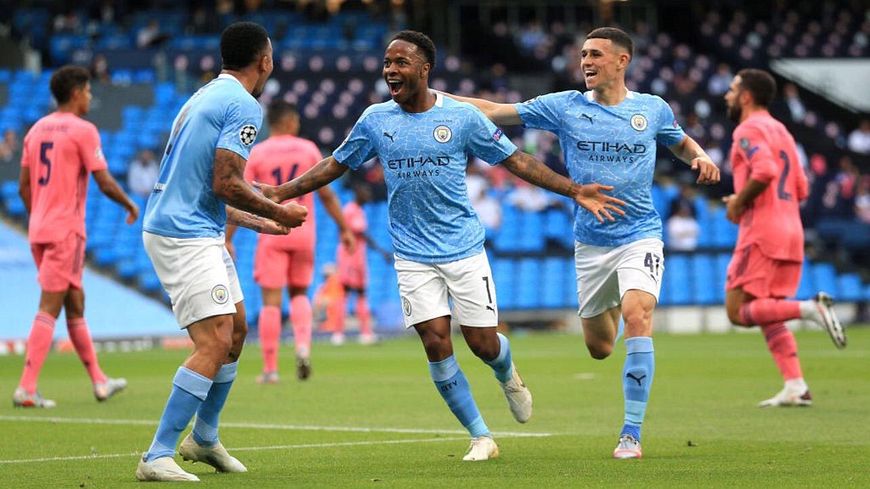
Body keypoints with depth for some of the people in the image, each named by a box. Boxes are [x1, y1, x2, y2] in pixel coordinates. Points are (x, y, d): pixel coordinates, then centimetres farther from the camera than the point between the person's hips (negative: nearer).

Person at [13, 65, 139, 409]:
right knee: (49, 307, -8)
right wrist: (131, 206, 5)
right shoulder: (83, 130, -10)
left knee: (75, 301, 16)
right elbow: (105, 183, -12)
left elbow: (24, 187, 14)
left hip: (39, 229, 8)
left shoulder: (36, 129, 13)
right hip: (66, 230, -8)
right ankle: (26, 388, -13)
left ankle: (99, 381, 24)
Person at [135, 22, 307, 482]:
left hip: (194, 231, 10)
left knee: (236, 330, 19)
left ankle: (204, 438, 32)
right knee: (215, 343, -14)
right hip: (186, 237, -10)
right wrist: (279, 212, -6)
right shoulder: (244, 106, -12)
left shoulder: (207, 96, 18)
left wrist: (256, 221, 31)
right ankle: (157, 457, -17)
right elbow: (226, 184, -20)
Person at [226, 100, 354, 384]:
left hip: (272, 233, -2)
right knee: (299, 293, 18)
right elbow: (326, 194, 2)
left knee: (271, 300, -1)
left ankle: (270, 369, -2)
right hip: (303, 232, 2)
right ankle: (303, 345, -7)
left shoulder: (256, 154, -1)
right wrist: (344, 228, 9)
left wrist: (227, 239, 0)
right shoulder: (309, 150, 2)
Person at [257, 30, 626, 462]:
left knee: (482, 342, 0)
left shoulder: (463, 117, -6)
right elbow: (335, 165, 12)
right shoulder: (375, 120, 0)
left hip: (464, 248, -1)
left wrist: (575, 191, -7)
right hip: (414, 256, 2)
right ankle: (481, 438, 3)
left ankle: (509, 378, 38)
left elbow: (516, 160, -1)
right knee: (436, 341, -9)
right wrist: (279, 194, 6)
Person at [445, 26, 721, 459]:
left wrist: (701, 158, -2)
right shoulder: (564, 107, -1)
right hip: (590, 241, 2)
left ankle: (632, 432, -18)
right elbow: (494, 112, -2)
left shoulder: (653, 109, 1)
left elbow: (682, 143, 20)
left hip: (640, 235, -2)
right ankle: (611, 306, 49)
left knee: (637, 317, -25)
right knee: (599, 347, 8)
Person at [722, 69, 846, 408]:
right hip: (791, 231, 9)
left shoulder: (748, 130, -7)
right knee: (767, 313, 11)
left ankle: (811, 309, -22)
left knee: (738, 311, -7)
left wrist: (739, 202, -11)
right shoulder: (780, 130, 21)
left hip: (761, 231, -9)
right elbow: (801, 189, 20)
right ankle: (795, 386, 1)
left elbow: (764, 172, -26)